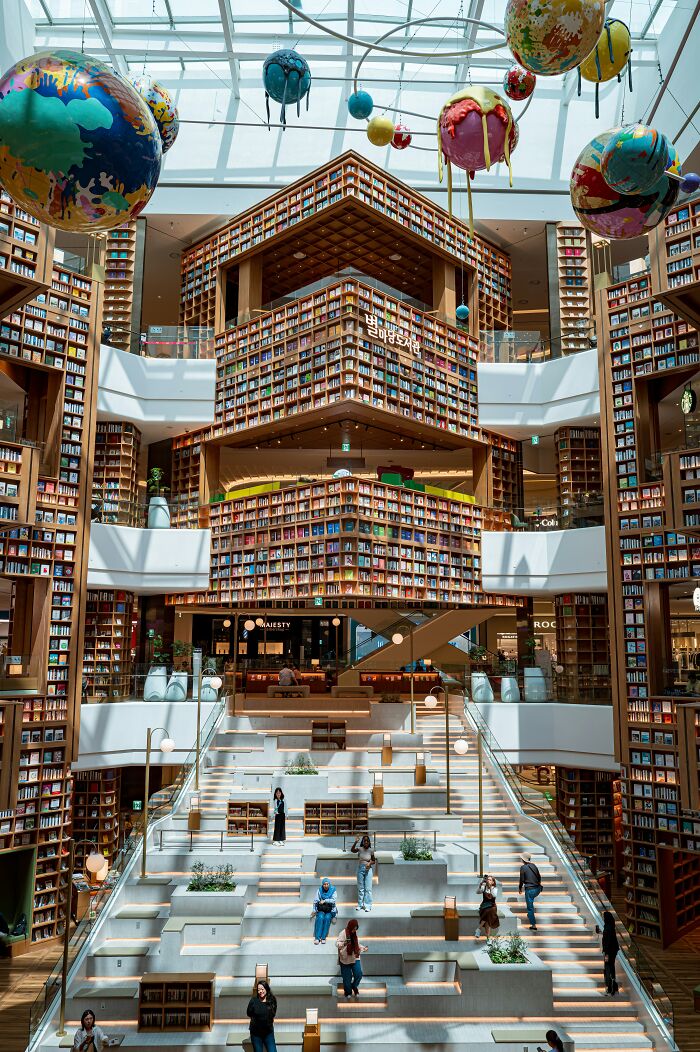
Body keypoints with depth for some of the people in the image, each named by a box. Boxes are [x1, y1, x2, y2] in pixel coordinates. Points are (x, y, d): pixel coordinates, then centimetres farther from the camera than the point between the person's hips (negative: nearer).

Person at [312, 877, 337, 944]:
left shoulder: (333, 890, -2)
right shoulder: (319, 890, 1)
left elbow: (333, 900, -12)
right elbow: (315, 901, 1)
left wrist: (325, 900, -23)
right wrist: (314, 910, -9)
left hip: (330, 910, -1)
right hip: (321, 910, 1)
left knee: (327, 918, -29)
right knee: (320, 917, -28)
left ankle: (323, 937, -23)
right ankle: (317, 938, -27)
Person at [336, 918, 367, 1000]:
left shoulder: (354, 933, 6)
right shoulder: (343, 933, -15)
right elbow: (337, 943, -23)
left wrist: (363, 948, 10)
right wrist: (344, 943, -41)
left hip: (355, 958, 5)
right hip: (345, 959, -5)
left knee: (358, 974, -3)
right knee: (347, 977, 4)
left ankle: (354, 987, 25)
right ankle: (348, 992, 27)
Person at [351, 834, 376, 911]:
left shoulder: (371, 850, -2)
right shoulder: (360, 849, -5)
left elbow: (374, 861, 8)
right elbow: (352, 850, -25)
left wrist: (370, 863, -14)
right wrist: (355, 842, -40)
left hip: (368, 870, -1)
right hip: (360, 869, 1)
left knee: (368, 888, -2)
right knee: (360, 888, 12)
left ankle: (367, 905, 5)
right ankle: (360, 904, 24)